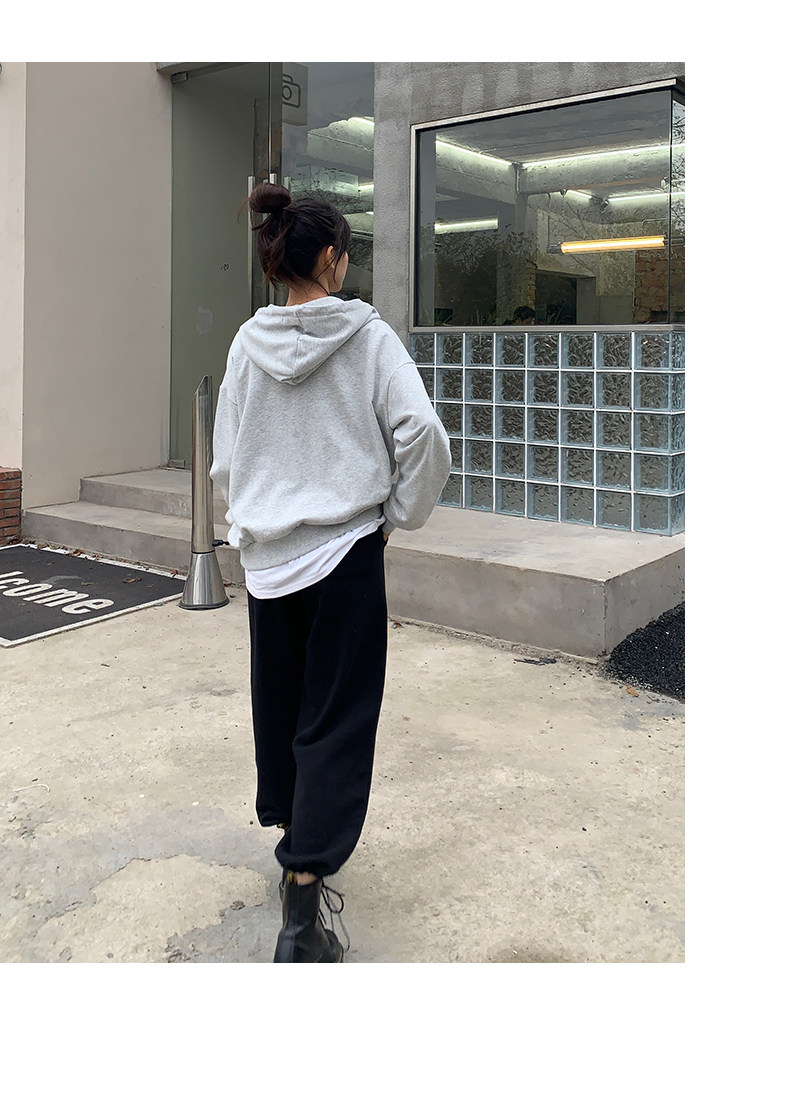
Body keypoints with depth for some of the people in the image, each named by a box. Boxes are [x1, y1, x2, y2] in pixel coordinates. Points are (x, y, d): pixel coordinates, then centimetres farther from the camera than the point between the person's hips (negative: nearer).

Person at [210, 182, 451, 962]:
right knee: (336, 720, 0)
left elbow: (226, 458, 5)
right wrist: (399, 514, -2)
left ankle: (291, 832, 39)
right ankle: (303, 898, -5)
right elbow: (422, 435, -16)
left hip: (266, 556, 4)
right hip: (344, 550, -4)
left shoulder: (248, 343, 1)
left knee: (278, 704, 20)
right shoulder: (367, 335, -8)